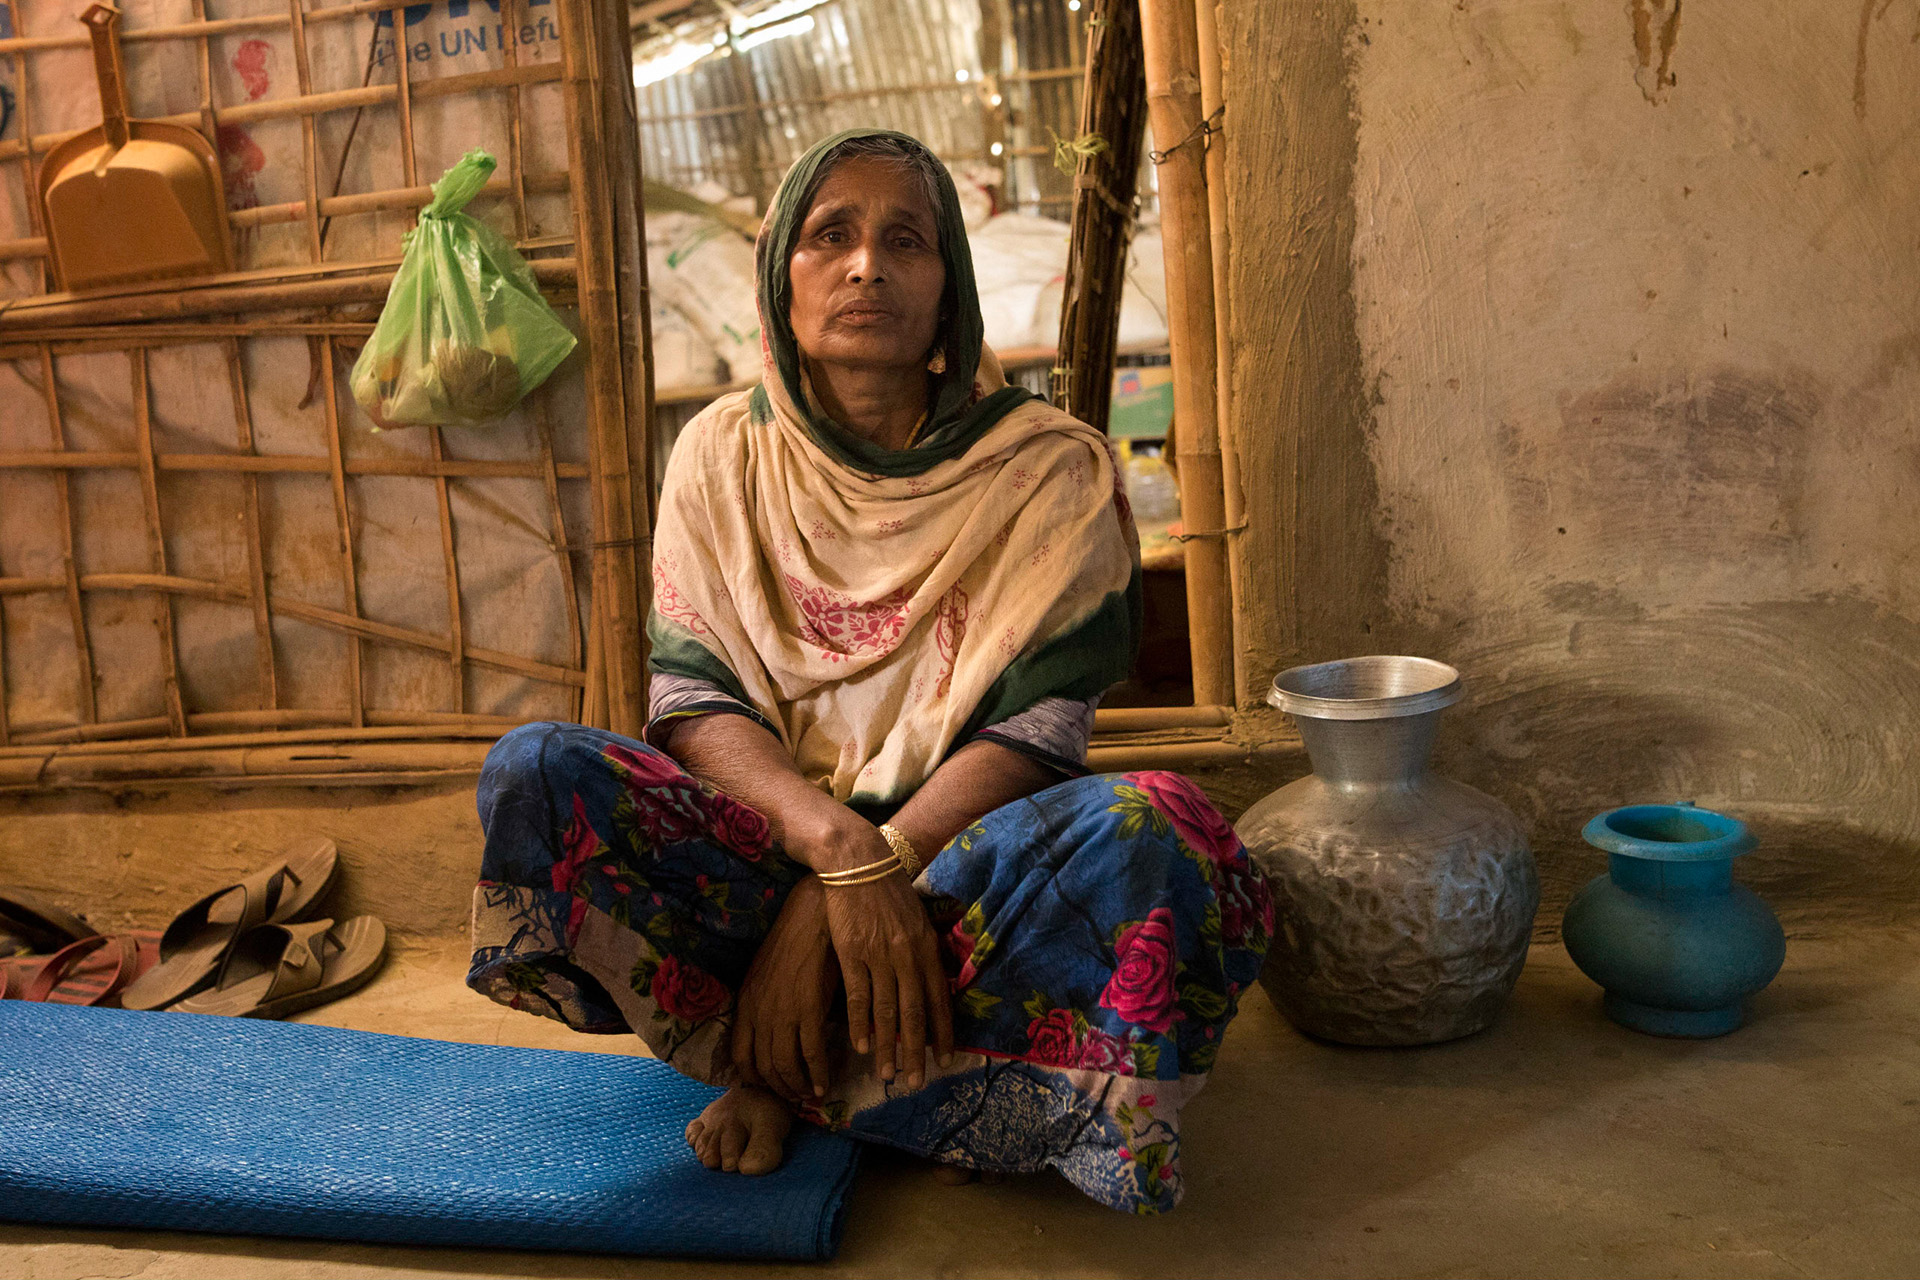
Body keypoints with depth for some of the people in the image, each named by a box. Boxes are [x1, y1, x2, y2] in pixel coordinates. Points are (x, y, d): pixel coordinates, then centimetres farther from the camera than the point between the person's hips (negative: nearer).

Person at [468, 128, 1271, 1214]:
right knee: (535, 774, -23)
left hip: (972, 843, -1)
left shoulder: (1047, 469, -3)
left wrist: (862, 880, -25)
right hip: (763, 834, 2)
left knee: (1153, 833, -33)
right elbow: (693, 701, -5)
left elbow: (1035, 728, -11)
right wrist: (837, 846, -26)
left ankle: (784, 1076, -17)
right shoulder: (725, 455, 4)